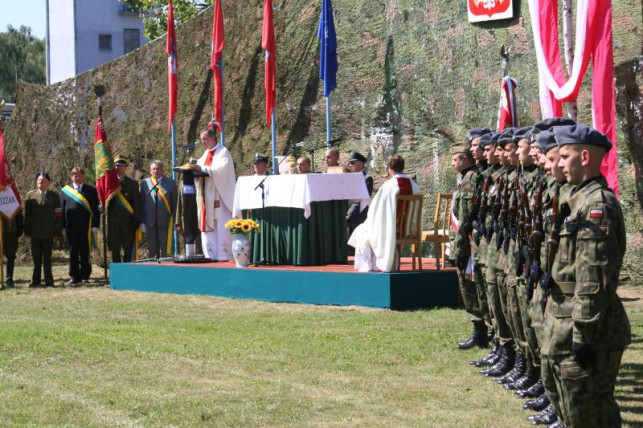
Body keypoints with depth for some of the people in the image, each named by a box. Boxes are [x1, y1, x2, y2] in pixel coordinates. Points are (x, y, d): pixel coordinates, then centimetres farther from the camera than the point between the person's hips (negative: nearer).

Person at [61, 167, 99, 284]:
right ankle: (74, 277, 7)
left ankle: (85, 276, 10)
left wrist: (95, 225, -5)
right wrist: (63, 226, 2)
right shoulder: (65, 191, 11)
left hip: (86, 226, -1)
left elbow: (95, 209, 4)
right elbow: (62, 209, 10)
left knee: (85, 252, 2)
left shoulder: (91, 191, 7)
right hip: (71, 227, 1)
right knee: (73, 252, 3)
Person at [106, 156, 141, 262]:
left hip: (127, 222, -2)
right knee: (114, 249, 4)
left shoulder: (132, 184, 6)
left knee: (128, 249, -1)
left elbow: (137, 203, 3)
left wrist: (136, 219, -5)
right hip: (113, 222, 2)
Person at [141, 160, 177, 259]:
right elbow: (142, 203, 9)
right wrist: (142, 222, 3)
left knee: (165, 250, 1)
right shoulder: (145, 183, 9)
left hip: (165, 221, -2)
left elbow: (174, 203, 2)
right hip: (150, 221, 2)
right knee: (152, 250, 7)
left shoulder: (171, 183, 4)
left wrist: (173, 221, -4)